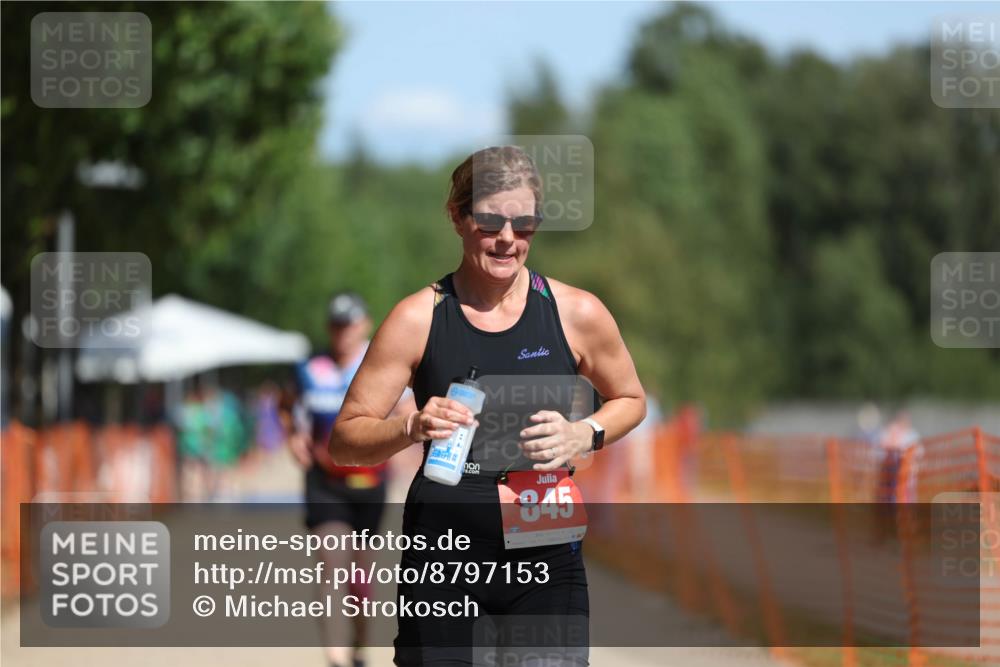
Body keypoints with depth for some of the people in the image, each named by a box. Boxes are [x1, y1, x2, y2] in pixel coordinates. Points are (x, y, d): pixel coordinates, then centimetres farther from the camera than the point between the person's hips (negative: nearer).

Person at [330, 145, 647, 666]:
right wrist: (411, 428, -21)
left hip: (546, 561, 0)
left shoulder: (577, 314, 1)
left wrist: (584, 434, -4)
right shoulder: (418, 319, -2)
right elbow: (344, 441, -1)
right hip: (443, 563, 0)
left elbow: (629, 400, 18)